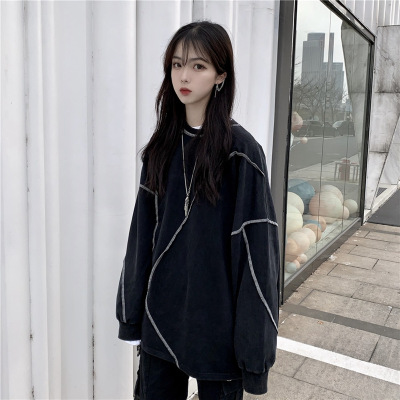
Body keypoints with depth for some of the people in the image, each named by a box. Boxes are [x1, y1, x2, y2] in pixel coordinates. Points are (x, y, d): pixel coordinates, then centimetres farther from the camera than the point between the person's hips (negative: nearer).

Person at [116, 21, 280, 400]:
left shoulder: (240, 150, -13)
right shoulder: (162, 145, 3)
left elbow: (255, 244, -14)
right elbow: (143, 231, 6)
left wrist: (252, 340, -13)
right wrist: (131, 311, 9)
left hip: (216, 320, -4)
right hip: (160, 313, 5)